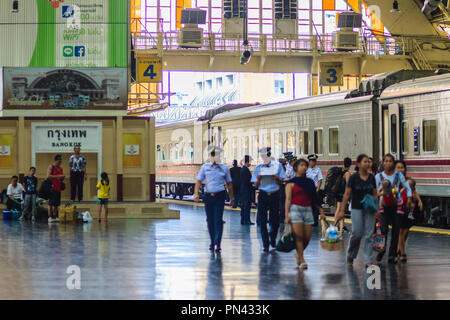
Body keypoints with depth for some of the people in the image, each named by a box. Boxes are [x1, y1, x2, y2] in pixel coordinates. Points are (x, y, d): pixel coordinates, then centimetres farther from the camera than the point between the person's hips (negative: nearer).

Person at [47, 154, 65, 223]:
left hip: (58, 188, 7)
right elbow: (48, 176, -15)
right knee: (51, 203, -7)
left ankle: (55, 217, 10)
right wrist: (58, 176, -19)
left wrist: (62, 178, 4)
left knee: (56, 204, 7)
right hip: (52, 187, -7)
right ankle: (50, 217, -8)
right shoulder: (51, 166, -4)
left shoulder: (60, 168, 18)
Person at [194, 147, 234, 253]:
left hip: (220, 196, -2)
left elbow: (229, 184, 13)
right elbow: (198, 181, 5)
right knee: (210, 220, 8)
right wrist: (196, 193, -10)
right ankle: (212, 242, 23)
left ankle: (218, 244, -12)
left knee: (218, 220, -9)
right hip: (208, 196, 2)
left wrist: (231, 198, 14)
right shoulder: (205, 167, 6)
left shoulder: (224, 168, 6)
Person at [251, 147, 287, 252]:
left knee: (275, 220, 5)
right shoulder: (258, 167, 7)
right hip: (263, 195, 0)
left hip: (274, 195, 0)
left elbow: (282, 181, 4)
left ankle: (273, 239, 30)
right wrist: (258, 179, -14)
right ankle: (265, 244, 1)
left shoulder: (277, 165, 5)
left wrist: (276, 178, -16)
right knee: (262, 220, -4)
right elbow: (256, 185, 7)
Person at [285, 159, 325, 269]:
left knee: (307, 237, 0)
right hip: (295, 209, -4)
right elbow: (288, 199, -4)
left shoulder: (310, 182, 14)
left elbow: (315, 198, 17)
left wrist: (321, 211, 13)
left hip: (308, 210, 4)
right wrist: (287, 215, -12)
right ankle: (301, 260, -3)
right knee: (299, 236, -9)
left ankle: (298, 254, 25)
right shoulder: (291, 183, 1)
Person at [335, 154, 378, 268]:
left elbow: (375, 194, 10)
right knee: (357, 233, -6)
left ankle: (368, 261, 2)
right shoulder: (353, 177, -5)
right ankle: (350, 256, 17)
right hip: (357, 208, -3)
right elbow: (347, 194, -5)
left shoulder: (371, 178, 6)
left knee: (369, 235, -1)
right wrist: (342, 210, -9)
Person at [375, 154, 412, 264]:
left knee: (396, 231, 2)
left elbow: (407, 188, 11)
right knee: (383, 229, -14)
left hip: (396, 206, 2)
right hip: (384, 206, -2)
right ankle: (381, 251, 7)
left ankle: (392, 255, 12)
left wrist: (408, 199, 0)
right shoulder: (378, 176, 1)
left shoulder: (399, 175, 4)